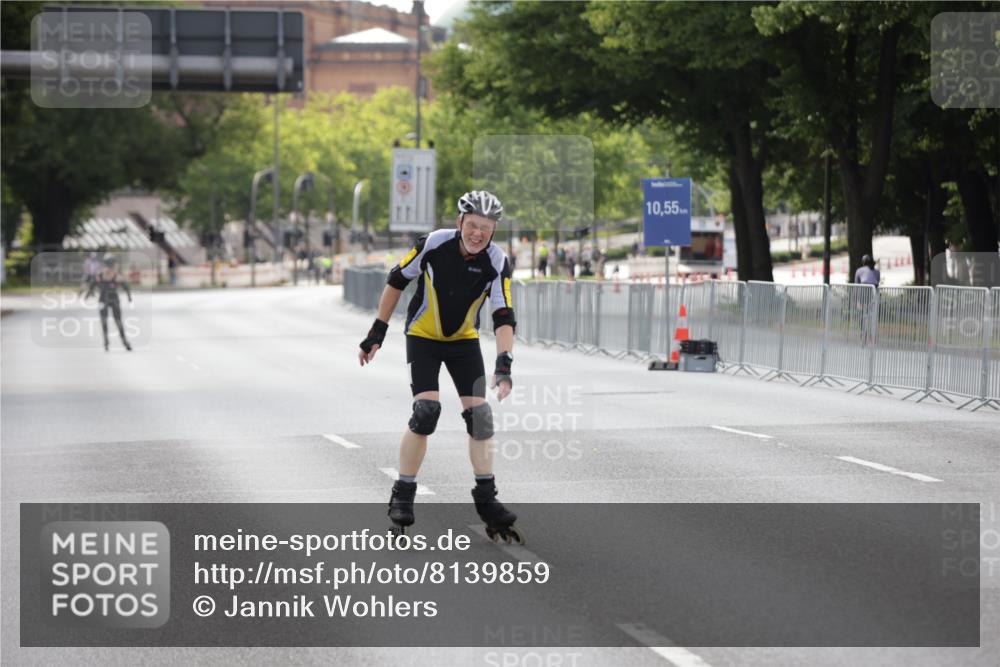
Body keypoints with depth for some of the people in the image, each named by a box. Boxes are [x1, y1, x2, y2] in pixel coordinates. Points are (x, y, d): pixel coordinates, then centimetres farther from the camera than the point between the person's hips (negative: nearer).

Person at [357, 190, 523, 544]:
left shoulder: (497, 262, -19)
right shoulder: (434, 243, -23)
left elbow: (504, 317, -22)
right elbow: (397, 281, -10)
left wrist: (504, 364, -36)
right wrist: (377, 332, -8)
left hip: (464, 340, 3)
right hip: (423, 337, -3)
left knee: (479, 415, -5)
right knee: (426, 411, -18)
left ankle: (487, 501, 5)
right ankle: (402, 498, -6)